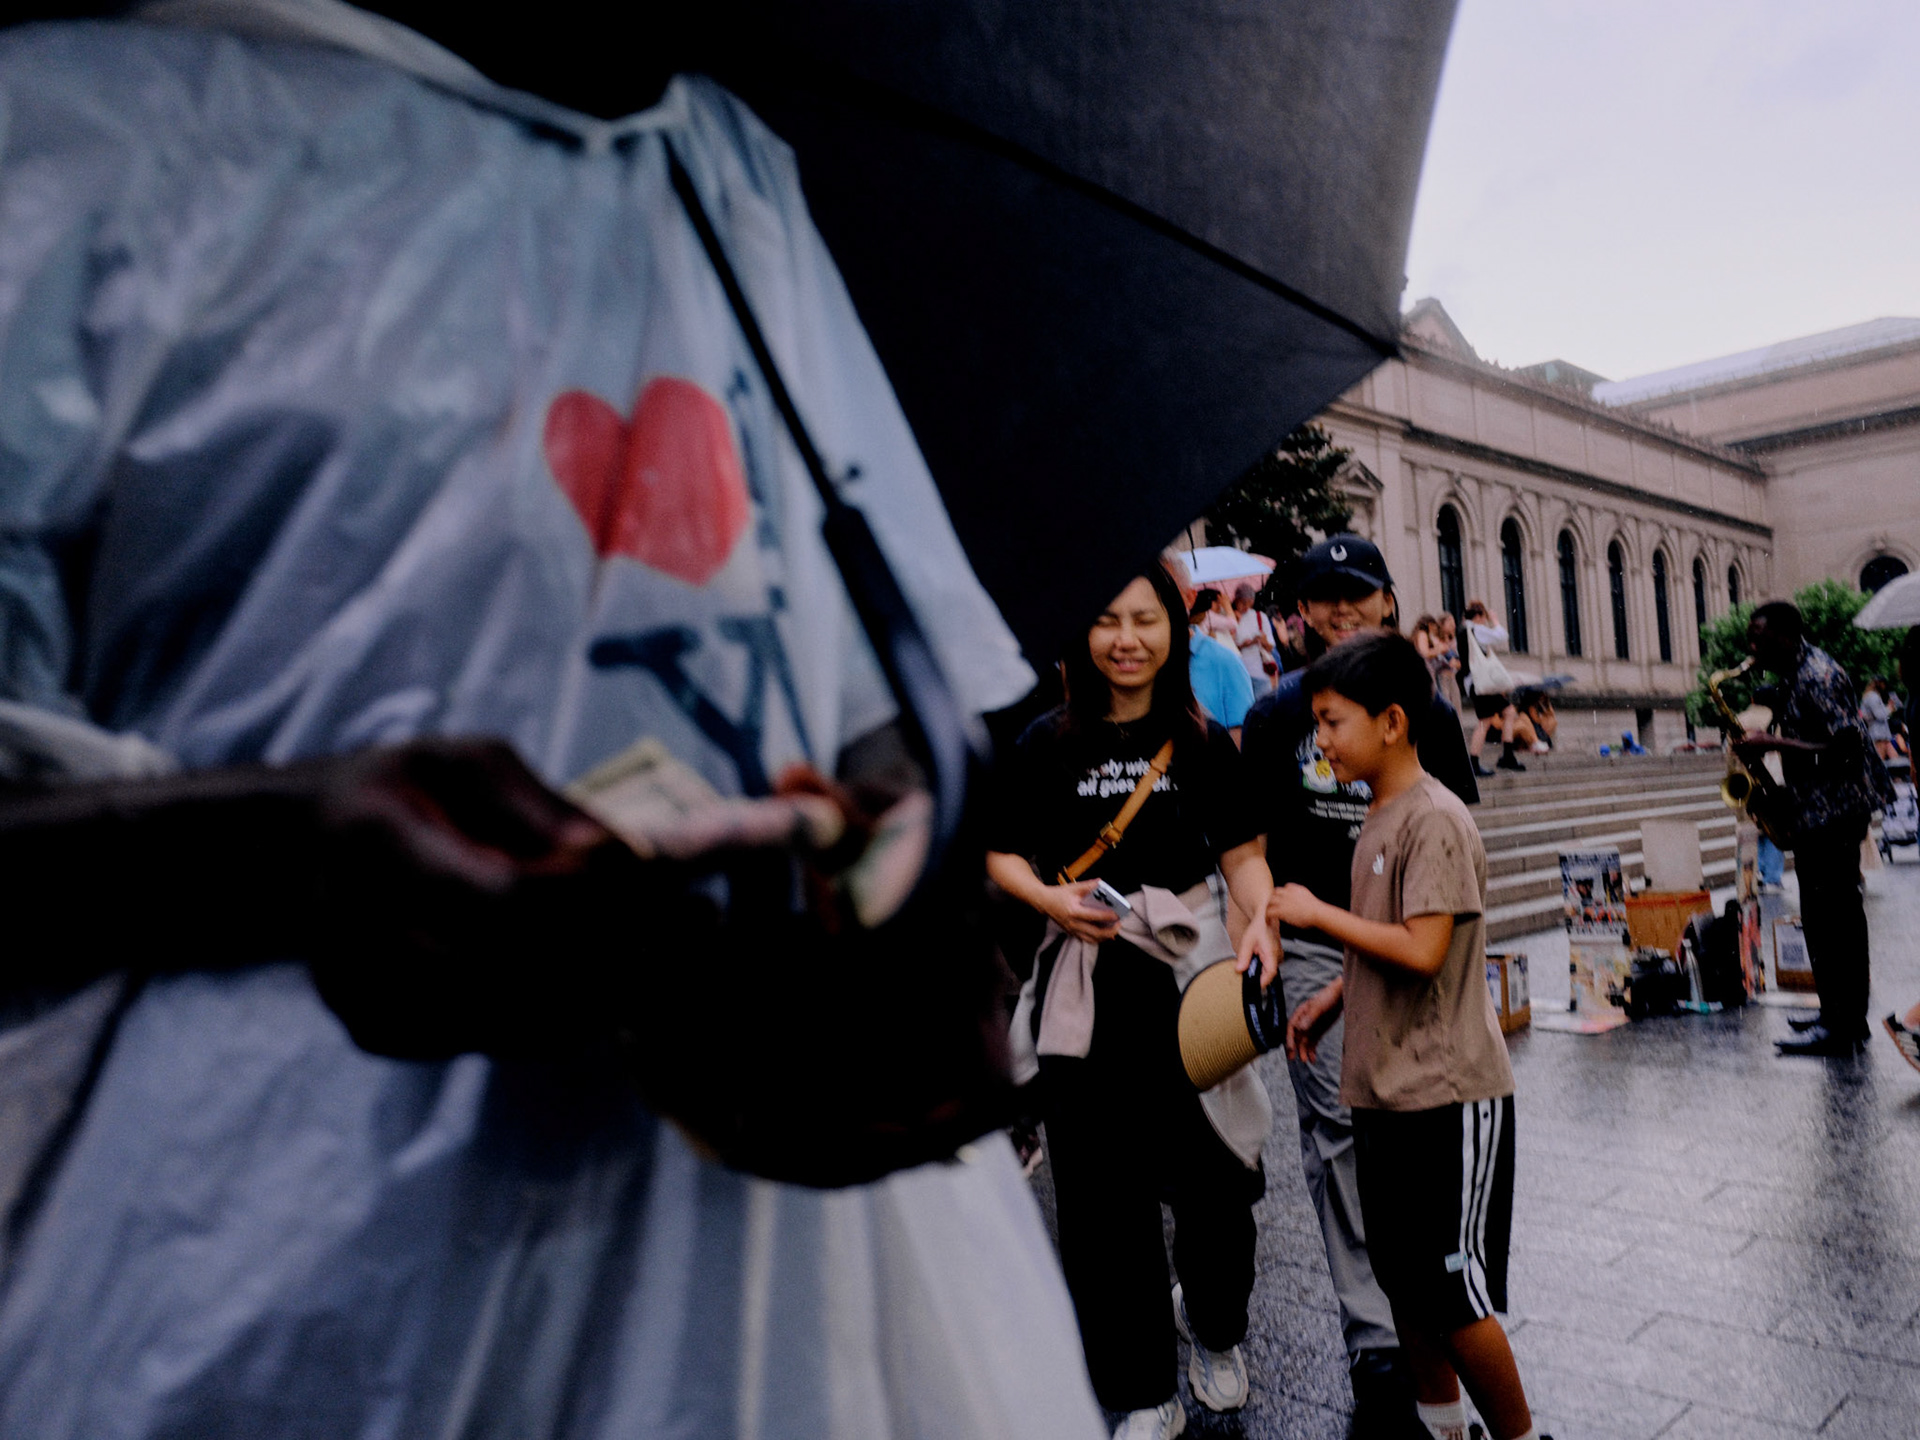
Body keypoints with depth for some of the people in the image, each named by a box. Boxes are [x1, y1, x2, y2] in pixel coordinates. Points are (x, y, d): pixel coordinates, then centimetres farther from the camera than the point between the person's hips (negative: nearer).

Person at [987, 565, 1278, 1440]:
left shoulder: (1203, 742, 1)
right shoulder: (1048, 742, 0)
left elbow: (1243, 854, 0)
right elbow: (1002, 852, 4)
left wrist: (1260, 921, -18)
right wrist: (1048, 897, -14)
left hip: (1194, 973, 0)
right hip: (1087, 981, 0)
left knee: (1212, 1172, 9)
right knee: (1103, 1188, 6)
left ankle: (1218, 1338, 41)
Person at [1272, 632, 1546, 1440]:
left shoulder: (1435, 821, -18)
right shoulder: (1379, 818, 10)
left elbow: (1422, 950, -26)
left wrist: (1317, 913, -16)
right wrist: (1328, 1002, 8)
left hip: (1448, 1095, -9)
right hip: (1385, 1090, 9)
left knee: (1454, 1290, 2)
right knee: (1404, 1280, 19)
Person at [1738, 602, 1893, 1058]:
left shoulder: (1817, 675, -17)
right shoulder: (1796, 674, 14)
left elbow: (1845, 745, -23)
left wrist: (1772, 743, -21)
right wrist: (1764, 743, 7)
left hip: (1833, 812, -11)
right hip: (1818, 811, 11)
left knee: (1827, 919, -7)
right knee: (1840, 915, 16)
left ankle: (1839, 1027, -1)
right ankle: (1847, 1014, 26)